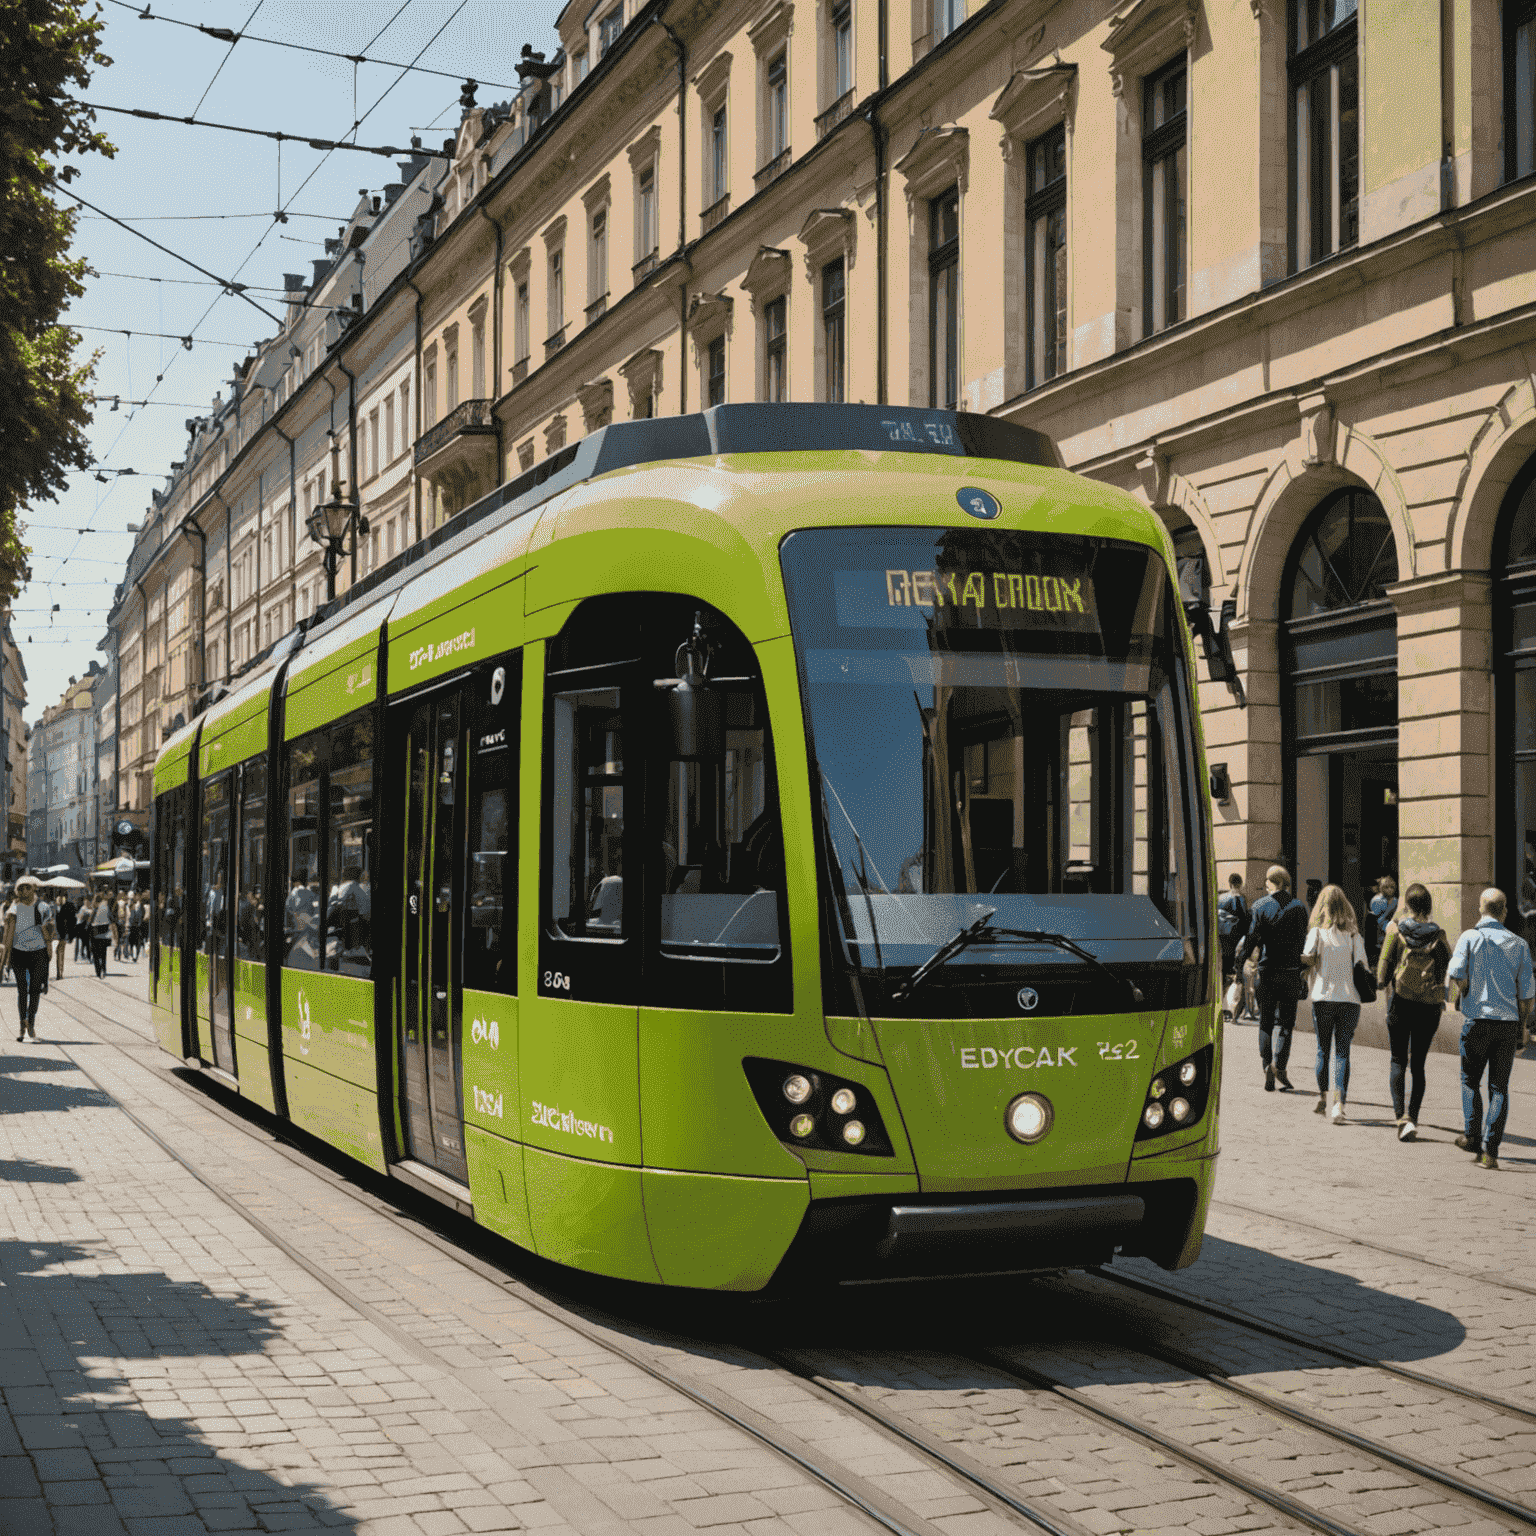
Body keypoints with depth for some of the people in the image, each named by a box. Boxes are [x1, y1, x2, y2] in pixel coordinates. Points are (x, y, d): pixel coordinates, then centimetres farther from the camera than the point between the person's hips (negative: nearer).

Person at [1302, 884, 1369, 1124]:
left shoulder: (1317, 931, -2)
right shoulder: (1353, 934, 3)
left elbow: (1308, 957, -14)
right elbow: (1362, 966, -1)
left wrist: (1310, 965, 6)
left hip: (1323, 998, 0)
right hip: (1349, 998, 0)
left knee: (1323, 1049, 15)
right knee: (1343, 1052, 0)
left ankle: (1322, 1097, 25)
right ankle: (1339, 1103, -12)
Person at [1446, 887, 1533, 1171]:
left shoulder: (1470, 937, -3)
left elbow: (1457, 975, -16)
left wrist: (1464, 994, 5)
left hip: (1477, 1019, -2)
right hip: (1508, 1021, 2)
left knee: (1470, 1080, 16)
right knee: (1499, 1086, 4)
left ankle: (1473, 1137, 10)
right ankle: (1490, 1150, -2)